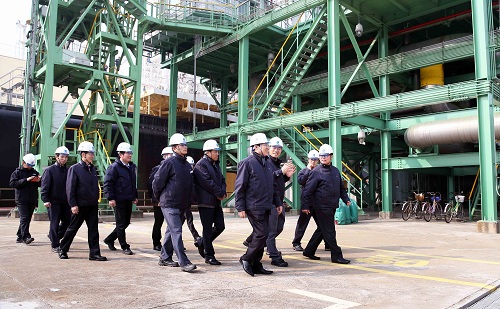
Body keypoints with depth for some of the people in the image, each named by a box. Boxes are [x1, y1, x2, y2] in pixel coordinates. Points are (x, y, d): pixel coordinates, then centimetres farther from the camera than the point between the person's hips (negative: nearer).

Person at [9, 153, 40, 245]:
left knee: (28, 219, 8)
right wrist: (26, 180, -19)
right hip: (21, 200, -5)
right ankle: (26, 237, -17)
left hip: (32, 200, 5)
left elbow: (40, 184, 18)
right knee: (24, 218, -13)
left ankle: (20, 237, 18)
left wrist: (38, 181, -6)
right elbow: (12, 183, -10)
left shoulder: (34, 172, 15)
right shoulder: (17, 172, 2)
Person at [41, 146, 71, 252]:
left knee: (67, 222, 8)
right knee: (54, 224, 0)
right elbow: (44, 186, -8)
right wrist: (45, 200, -16)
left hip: (65, 202, 5)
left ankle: (53, 236, 31)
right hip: (54, 202, -5)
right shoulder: (50, 170, -4)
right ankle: (55, 245, 10)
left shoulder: (68, 171, 11)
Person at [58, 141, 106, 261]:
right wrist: (73, 204, -15)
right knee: (73, 228, 8)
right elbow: (70, 188, -11)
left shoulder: (93, 169, 12)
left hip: (92, 205, 6)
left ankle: (94, 253, 7)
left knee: (93, 229, 3)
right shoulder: (74, 169, -8)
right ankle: (62, 250, 25)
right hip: (80, 205, -5)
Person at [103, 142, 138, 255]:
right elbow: (107, 183, -12)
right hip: (119, 200, -8)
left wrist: (135, 196, 20)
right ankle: (124, 247, 10)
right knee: (121, 224, 1)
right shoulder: (114, 167, -10)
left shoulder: (132, 167, 14)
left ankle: (109, 239, 32)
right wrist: (110, 198, -17)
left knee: (126, 223, 14)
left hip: (129, 200, 8)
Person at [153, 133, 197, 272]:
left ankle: (165, 258, 27)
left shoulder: (187, 165, 12)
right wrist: (161, 198, 3)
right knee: (176, 231, -10)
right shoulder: (169, 163, -11)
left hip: (182, 205, 8)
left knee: (171, 231, 15)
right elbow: (157, 181, -8)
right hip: (169, 204, -8)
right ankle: (184, 262, -9)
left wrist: (188, 201, 15)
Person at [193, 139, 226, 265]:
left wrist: (223, 192, -3)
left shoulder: (216, 164, 18)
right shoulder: (201, 164, -10)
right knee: (208, 229, -1)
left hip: (216, 202, 9)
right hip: (206, 202, -8)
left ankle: (203, 242, 28)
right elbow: (207, 182, -19)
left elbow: (222, 180, 16)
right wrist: (220, 193, -12)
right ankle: (209, 256, 7)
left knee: (220, 226, 8)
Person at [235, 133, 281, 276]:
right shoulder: (247, 163, -7)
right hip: (254, 207, -8)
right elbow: (239, 187, -9)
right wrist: (240, 207, -12)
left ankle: (256, 264, 19)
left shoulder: (268, 164, 16)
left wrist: (277, 202, 18)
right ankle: (246, 259, 7)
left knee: (261, 235, 10)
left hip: (266, 207, 8)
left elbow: (273, 186, 23)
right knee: (262, 234, -10)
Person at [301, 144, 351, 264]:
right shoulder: (316, 172, -7)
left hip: (331, 206, 8)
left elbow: (341, 188, 24)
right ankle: (336, 256, 4)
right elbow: (307, 190, -9)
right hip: (321, 207, -8)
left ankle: (309, 251, 26)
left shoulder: (335, 171, 14)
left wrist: (346, 199, 12)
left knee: (322, 229, 15)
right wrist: (305, 206, -13)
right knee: (329, 231, -4)